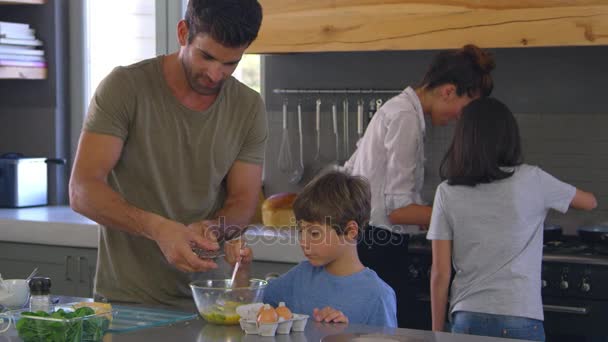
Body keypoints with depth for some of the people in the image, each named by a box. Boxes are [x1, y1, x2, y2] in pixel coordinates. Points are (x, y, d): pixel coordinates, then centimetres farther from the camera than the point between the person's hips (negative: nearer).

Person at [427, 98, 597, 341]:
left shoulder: (447, 193, 1)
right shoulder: (531, 180, -2)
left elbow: (440, 273, 1)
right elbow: (590, 202, 16)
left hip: (467, 320, 1)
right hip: (521, 321, -1)